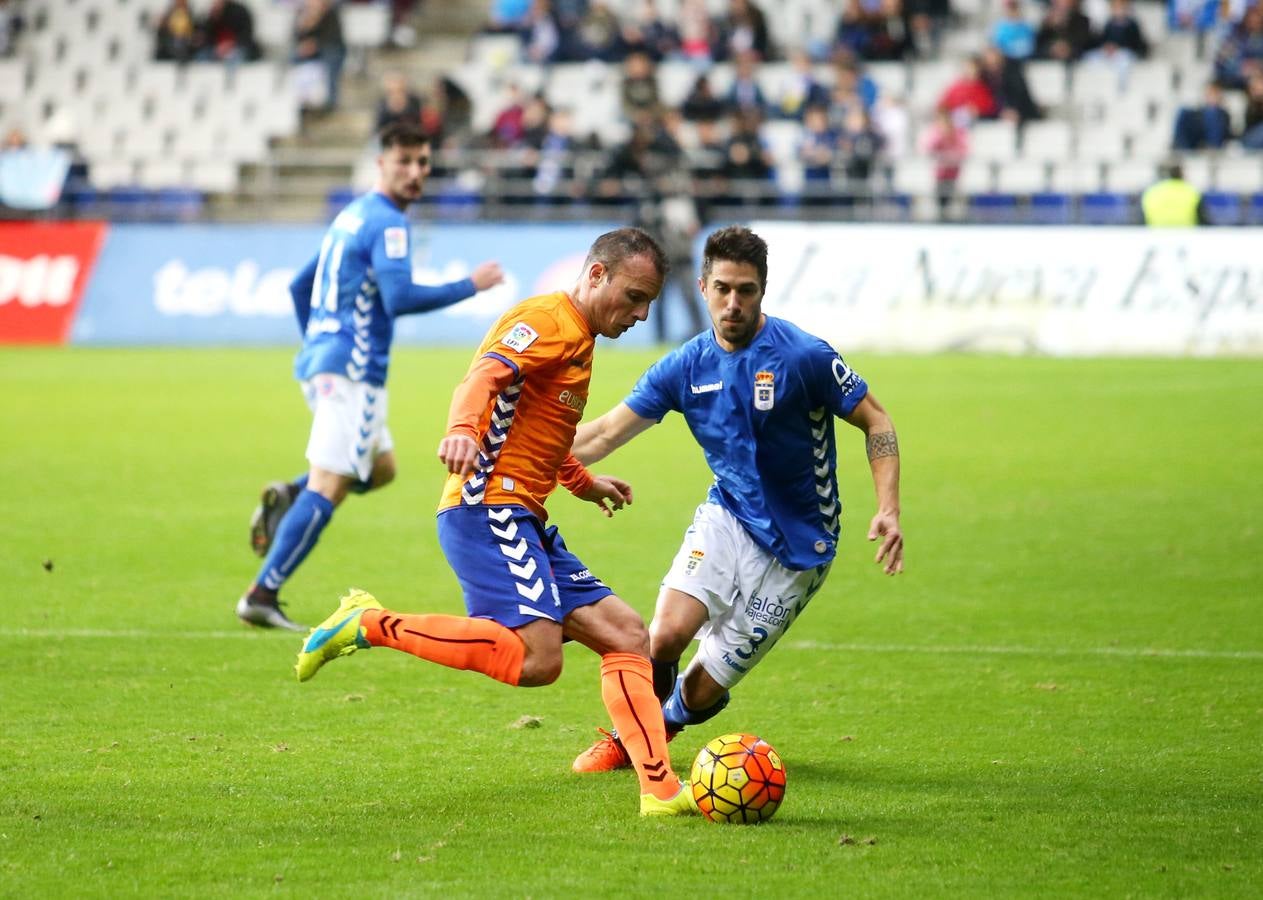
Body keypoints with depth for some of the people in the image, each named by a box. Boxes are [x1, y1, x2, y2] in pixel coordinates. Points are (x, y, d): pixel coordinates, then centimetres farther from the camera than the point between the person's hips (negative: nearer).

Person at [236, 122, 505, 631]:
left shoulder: (352, 216, 18)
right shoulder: (387, 222, -11)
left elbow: (299, 286, 25)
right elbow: (399, 298, -23)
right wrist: (469, 287, -15)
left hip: (319, 358, 10)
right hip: (353, 369, -10)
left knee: (381, 468, 22)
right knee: (328, 486, -10)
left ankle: (287, 497, 4)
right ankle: (262, 596, -14)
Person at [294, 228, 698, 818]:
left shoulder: (579, 340, 26)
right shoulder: (551, 320, -6)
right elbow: (485, 375, -25)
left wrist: (583, 483, 51)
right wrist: (463, 431, -45)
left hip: (525, 524, 11)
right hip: (488, 508, -11)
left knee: (627, 637, 4)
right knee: (536, 658, -27)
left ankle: (661, 791, -2)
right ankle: (368, 626, -17)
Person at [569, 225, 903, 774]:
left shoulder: (803, 356, -16)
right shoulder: (687, 367, -3)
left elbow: (876, 423, -6)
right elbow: (604, 434, 3)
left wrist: (888, 510, -18)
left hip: (796, 548, -3)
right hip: (727, 518, 3)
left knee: (700, 692, -5)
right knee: (665, 634, -22)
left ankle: (661, 723, 33)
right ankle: (624, 737, 9)